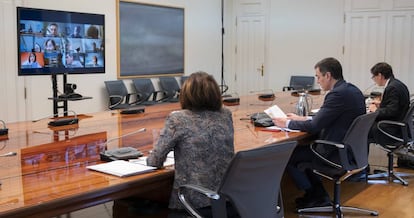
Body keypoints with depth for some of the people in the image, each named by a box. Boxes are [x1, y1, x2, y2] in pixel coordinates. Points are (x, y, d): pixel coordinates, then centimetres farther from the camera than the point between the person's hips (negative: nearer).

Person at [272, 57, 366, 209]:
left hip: (338, 154, -10)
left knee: (287, 156, 2)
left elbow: (314, 127, -19)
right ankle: (319, 196, 25)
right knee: (300, 148, 22)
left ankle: (314, 196, 21)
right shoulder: (352, 90, 7)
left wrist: (287, 123, -5)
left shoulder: (338, 94, -22)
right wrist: (303, 119, 13)